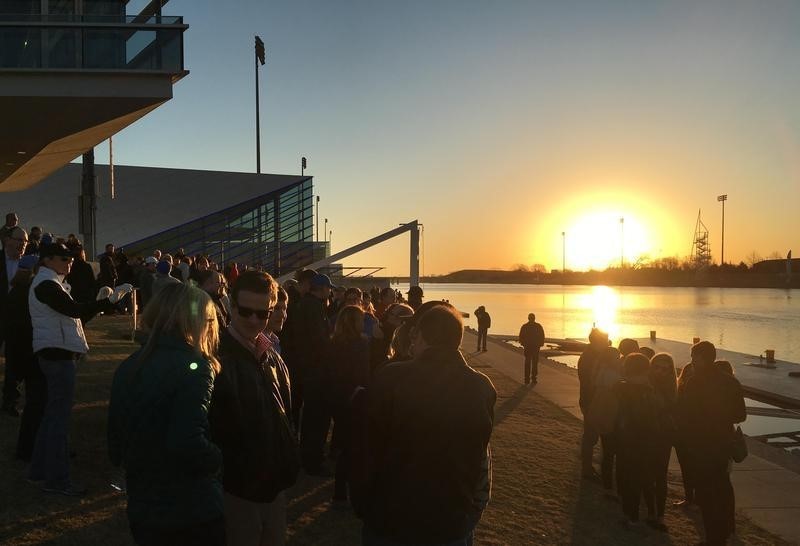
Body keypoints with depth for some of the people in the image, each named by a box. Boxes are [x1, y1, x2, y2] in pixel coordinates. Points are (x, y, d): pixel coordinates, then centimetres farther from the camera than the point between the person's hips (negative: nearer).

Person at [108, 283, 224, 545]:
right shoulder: (193, 367, -19)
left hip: (141, 507, 6)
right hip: (193, 512, -6)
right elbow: (188, 444, -28)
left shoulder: (128, 367, 3)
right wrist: (220, 461, -11)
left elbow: (115, 445, 8)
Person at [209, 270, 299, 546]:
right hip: (237, 487, -7)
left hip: (274, 483, 7)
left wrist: (288, 465, 14)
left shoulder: (271, 357, 6)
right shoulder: (215, 358, -17)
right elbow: (208, 426, -17)